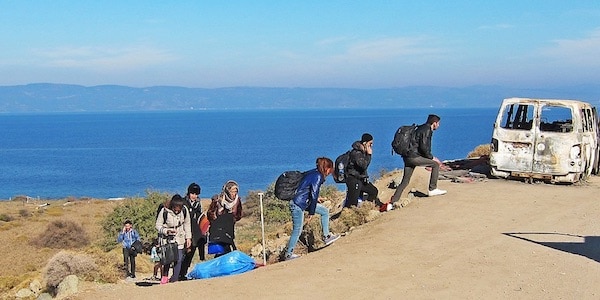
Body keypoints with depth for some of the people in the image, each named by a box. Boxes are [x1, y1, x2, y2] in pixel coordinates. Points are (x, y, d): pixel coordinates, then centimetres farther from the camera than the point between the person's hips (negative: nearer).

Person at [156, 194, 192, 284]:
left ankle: (174, 279, 5)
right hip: (167, 238, -2)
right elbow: (158, 225, -9)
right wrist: (166, 231, -26)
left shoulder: (184, 210, -11)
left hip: (179, 238, 2)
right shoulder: (164, 211, -20)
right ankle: (165, 276, 14)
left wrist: (188, 237, 6)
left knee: (179, 258, -4)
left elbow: (187, 224, 5)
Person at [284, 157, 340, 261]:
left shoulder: (315, 173, 6)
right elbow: (314, 195, -20)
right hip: (298, 204, -10)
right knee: (297, 230, -2)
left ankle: (326, 236, 16)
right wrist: (311, 213, -15)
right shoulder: (318, 177, -20)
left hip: (304, 202, 10)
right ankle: (288, 254, 8)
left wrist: (316, 198, 26)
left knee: (325, 211, 13)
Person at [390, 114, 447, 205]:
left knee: (405, 181, 10)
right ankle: (432, 189, 5)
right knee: (436, 164, 1)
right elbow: (423, 147, -18)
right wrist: (432, 158, -5)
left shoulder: (422, 128, 22)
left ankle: (393, 201, 6)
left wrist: (427, 163, 28)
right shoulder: (426, 130, -8)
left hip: (407, 157, 9)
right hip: (414, 157, -9)